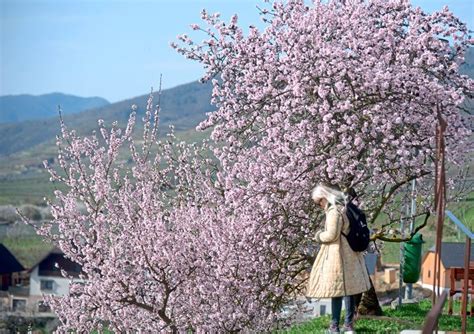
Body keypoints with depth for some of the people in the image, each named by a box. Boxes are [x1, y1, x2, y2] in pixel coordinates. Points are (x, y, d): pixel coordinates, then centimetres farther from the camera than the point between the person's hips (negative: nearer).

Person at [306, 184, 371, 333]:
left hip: (337, 255, -9)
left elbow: (331, 235, -19)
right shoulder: (344, 207, 12)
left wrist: (319, 236, -1)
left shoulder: (333, 211, -17)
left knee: (336, 289, -2)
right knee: (349, 288, 10)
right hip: (350, 253, 9)